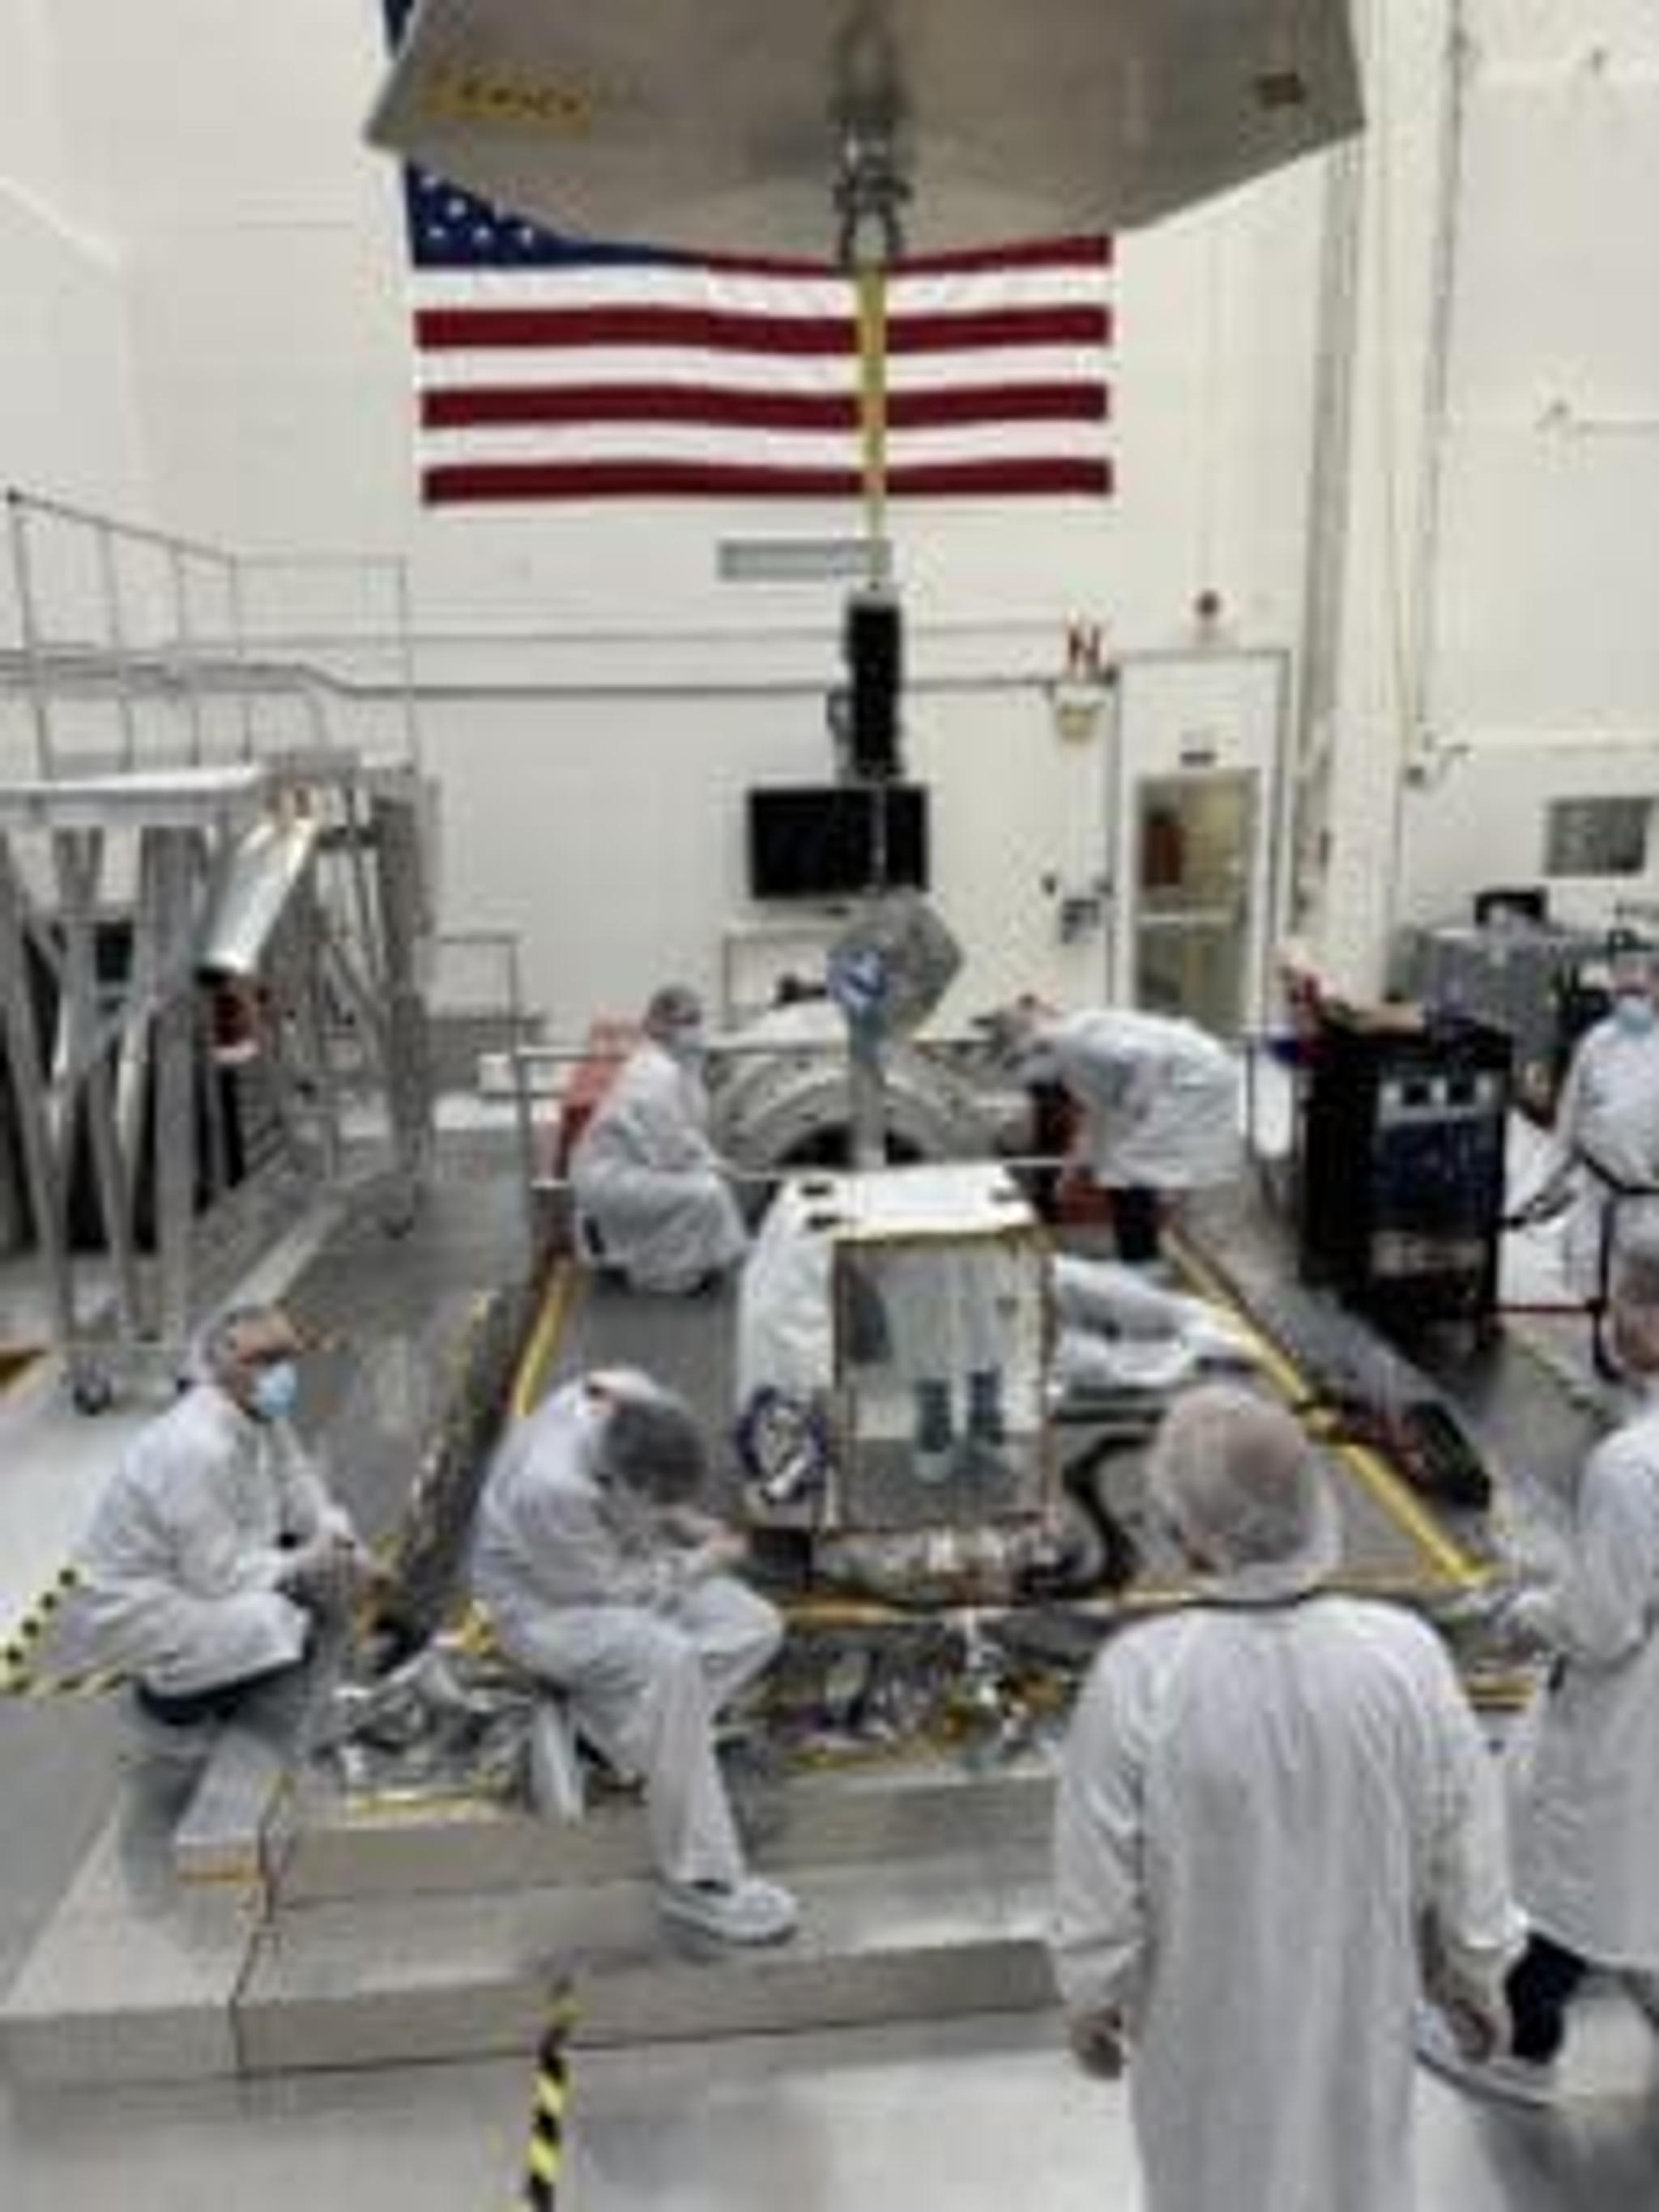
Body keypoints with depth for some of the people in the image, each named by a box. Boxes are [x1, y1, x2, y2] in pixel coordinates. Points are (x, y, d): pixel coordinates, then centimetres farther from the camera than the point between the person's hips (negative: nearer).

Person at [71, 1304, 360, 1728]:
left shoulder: (262, 1415, -6)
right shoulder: (197, 1447, -32)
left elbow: (305, 1498, 4)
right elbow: (217, 1576, -28)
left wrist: (338, 1541, -14)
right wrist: (303, 1565, -18)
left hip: (209, 1565, 9)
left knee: (326, 1562, -1)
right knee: (281, 1630, -23)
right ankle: (167, 1686, 2)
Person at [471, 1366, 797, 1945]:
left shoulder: (639, 1399, -17)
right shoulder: (550, 1486, -38)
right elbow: (608, 1591, -23)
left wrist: (688, 1524, -7)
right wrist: (700, 1564, -14)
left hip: (625, 1559, 8)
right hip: (550, 1602, -8)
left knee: (757, 1626, -8)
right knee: (668, 1659, -33)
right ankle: (696, 1881, -23)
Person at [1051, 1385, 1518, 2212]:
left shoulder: (1136, 1680, -35)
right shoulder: (1406, 1657, -29)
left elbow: (1098, 1887, -20)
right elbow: (1466, 1858, -12)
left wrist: (1089, 1998, 0)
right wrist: (1476, 1969, 7)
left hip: (1206, 2010, -1)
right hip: (1353, 1994, 2)